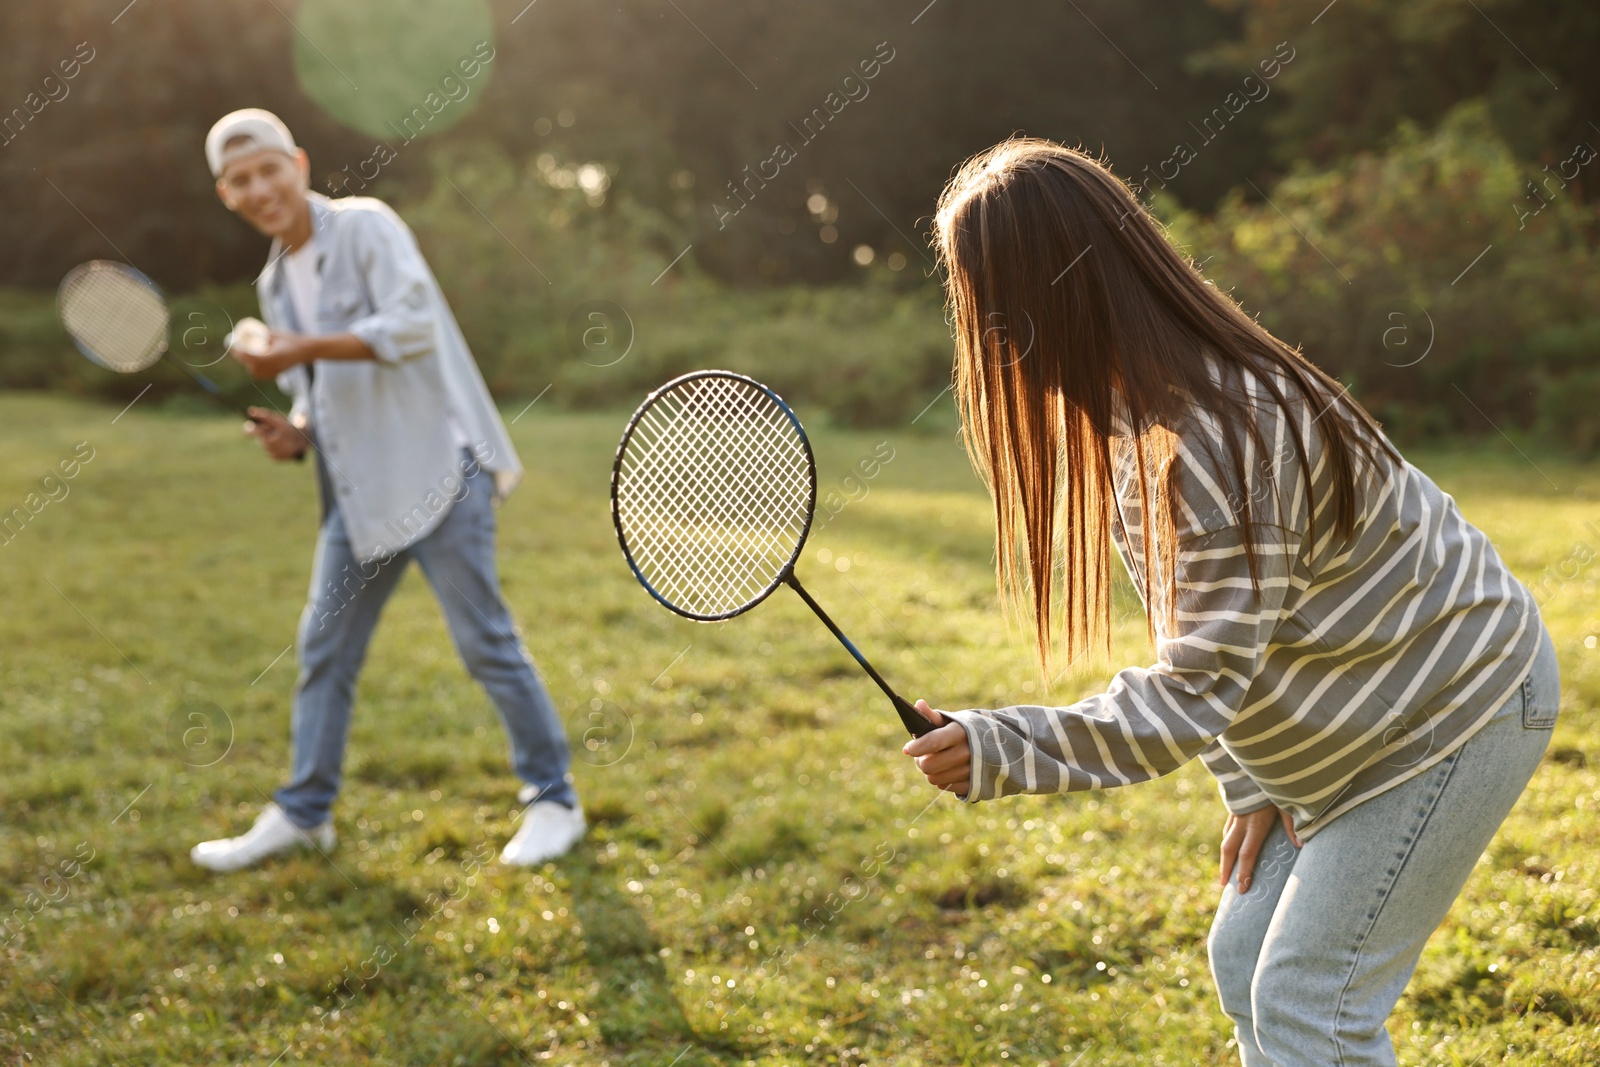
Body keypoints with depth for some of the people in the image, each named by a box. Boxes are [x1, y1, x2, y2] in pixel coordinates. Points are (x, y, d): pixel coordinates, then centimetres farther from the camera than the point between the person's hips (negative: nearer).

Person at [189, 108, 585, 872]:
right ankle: (302, 813, 22)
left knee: (484, 641, -4)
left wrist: (303, 351, -26)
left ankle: (553, 802, 9)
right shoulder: (275, 282, 15)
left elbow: (413, 323, -21)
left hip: (437, 469, -7)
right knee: (324, 649, 10)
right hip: (359, 490, 8)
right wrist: (296, 434, 1)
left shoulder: (364, 227, -7)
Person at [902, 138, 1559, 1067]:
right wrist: (1249, 781, 3)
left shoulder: (1211, 439, -33)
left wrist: (1001, 751, -33)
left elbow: (1199, 686, -32)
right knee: (1246, 963, 14)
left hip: (1459, 709, -9)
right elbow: (1211, 614, 6)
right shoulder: (1135, 403, -2)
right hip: (1351, 727, 10)